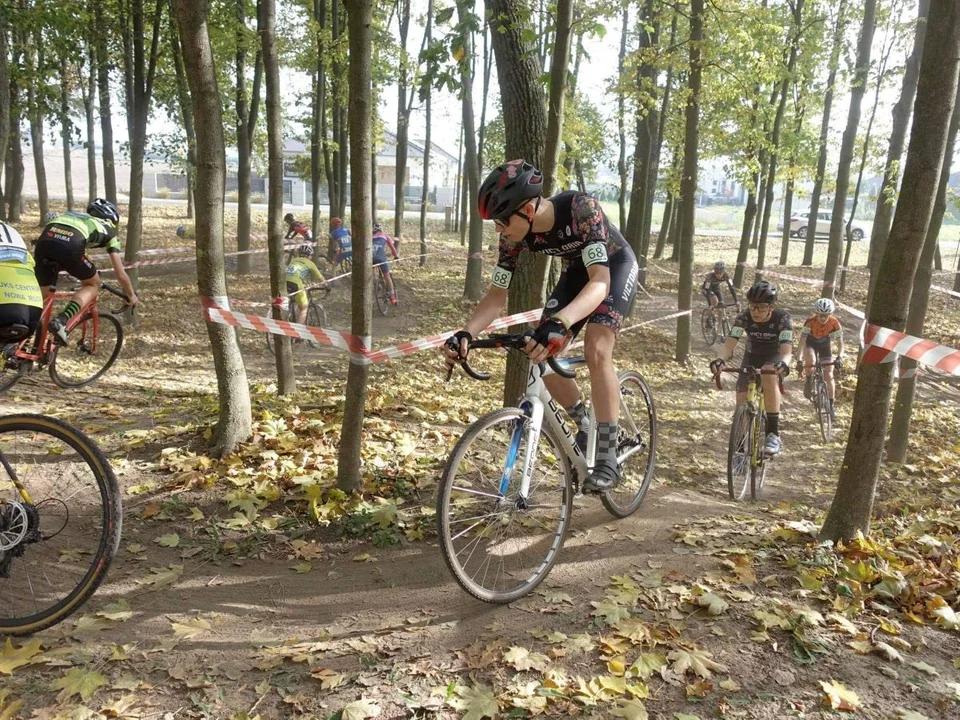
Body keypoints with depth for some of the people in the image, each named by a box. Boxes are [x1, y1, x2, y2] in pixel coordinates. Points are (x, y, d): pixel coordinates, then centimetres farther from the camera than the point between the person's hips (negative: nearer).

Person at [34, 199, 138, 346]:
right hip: (69, 245, -5)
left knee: (43, 295, 22)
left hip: (45, 240, 5)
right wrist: (131, 295, 42)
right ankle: (61, 321, -2)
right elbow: (121, 274, 27)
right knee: (93, 284, 20)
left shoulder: (73, 215, 41)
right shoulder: (108, 230, 28)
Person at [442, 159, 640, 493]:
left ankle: (608, 458, -15)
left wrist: (560, 323, -63)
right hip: (577, 270, 6)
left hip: (615, 267, -5)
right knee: (542, 355, -7)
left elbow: (600, 281, -46)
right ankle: (585, 428, 18)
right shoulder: (514, 235, -22)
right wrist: (466, 332, -34)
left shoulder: (581, 209, -39)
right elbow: (498, 293, -15)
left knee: (596, 350, -26)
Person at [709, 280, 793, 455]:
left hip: (774, 358, -3)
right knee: (742, 402, -11)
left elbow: (786, 350, -38)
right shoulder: (744, 317, -23)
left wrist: (783, 363, -62)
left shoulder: (783, 318, -27)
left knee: (769, 374, -38)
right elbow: (730, 343, -32)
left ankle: (774, 434, -35)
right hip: (752, 358, 3)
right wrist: (720, 359, -55)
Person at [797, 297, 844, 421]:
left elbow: (840, 343, -24)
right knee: (810, 361, -37)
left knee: (829, 376, -6)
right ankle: (809, 381, -6)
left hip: (825, 345, 2)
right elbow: (802, 341, -34)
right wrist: (799, 360, -43)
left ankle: (831, 406, 4)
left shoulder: (834, 323, -27)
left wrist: (839, 357, -43)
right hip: (810, 343, -2)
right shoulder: (810, 321, -32)